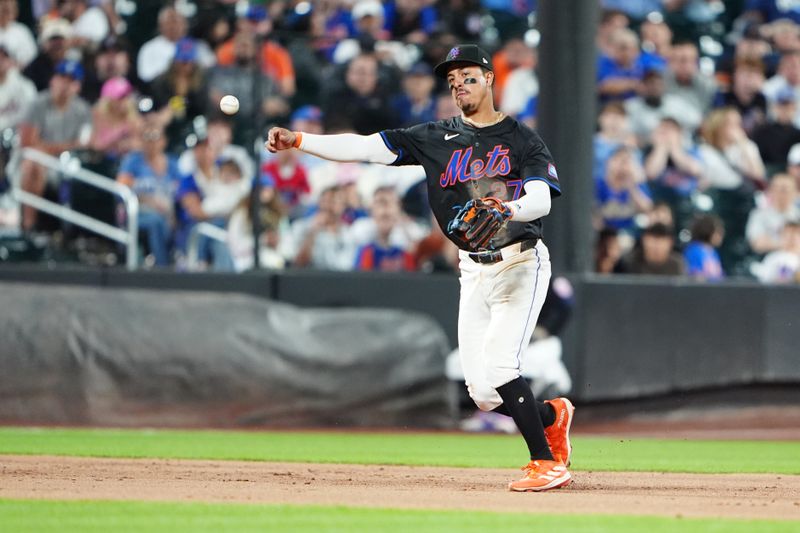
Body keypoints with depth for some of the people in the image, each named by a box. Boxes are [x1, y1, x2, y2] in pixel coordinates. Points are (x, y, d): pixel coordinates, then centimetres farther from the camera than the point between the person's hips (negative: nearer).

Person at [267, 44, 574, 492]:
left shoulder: (523, 139, -1)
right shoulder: (437, 138, 9)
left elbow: (542, 198, -15)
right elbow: (367, 147, 1)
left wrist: (508, 210, -38)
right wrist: (298, 141, -10)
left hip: (521, 264, -5)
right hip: (474, 270, 5)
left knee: (498, 366, -22)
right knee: (483, 392, -1)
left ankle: (547, 462, -11)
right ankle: (552, 416, 28)